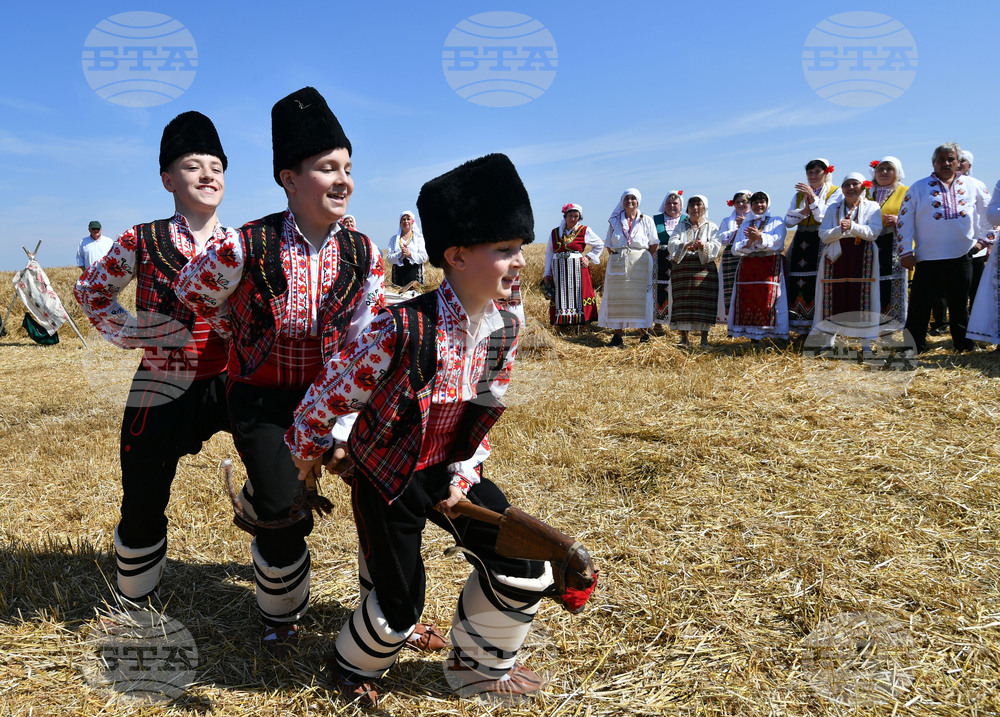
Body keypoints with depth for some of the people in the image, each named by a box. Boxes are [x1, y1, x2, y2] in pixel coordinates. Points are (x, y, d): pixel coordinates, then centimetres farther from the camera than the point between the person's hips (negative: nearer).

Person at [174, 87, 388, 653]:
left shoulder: (363, 256, -7)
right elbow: (192, 291, 3)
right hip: (261, 398, -3)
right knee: (285, 515, -8)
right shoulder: (248, 248, -16)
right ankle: (282, 612, 24)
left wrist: (341, 423, -12)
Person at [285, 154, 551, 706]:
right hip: (385, 477, -6)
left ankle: (479, 664, 29)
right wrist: (310, 452, -2)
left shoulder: (504, 333, -9)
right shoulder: (405, 330, -29)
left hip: (446, 473, 6)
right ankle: (354, 664, 41)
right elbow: (330, 391, -17)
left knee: (523, 567, 1)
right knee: (400, 605, 4)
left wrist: (463, 474, -4)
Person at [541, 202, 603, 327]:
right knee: (561, 297, 1)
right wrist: (547, 274, 10)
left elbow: (600, 244, 14)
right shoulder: (555, 232, 10)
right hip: (559, 271, 2)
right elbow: (549, 253, 14)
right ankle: (562, 322, 3)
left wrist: (588, 258, 2)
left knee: (579, 295, -4)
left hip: (578, 269, -2)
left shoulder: (585, 231, 4)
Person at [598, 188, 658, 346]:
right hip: (618, 264, 2)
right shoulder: (614, 221, 13)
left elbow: (654, 244, 7)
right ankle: (618, 334, -1)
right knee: (617, 297, -2)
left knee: (640, 296, -5)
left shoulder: (646, 220, 9)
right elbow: (609, 245, 14)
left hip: (640, 264, -2)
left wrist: (642, 258, 0)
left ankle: (643, 331, 2)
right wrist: (618, 256, 4)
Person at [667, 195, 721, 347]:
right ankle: (684, 338, 1)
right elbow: (672, 243, -1)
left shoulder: (711, 227, 14)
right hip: (682, 268, 1)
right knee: (682, 302, -4)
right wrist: (686, 246, -22)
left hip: (704, 268, -1)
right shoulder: (681, 226, 16)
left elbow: (716, 246, -1)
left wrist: (703, 246, -22)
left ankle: (704, 339, 1)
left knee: (704, 302, -5)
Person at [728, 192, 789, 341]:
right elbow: (736, 248, 8)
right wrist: (750, 241, -12)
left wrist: (760, 236, -25)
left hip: (770, 266, -3)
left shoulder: (777, 221, 12)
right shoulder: (745, 224, 20)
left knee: (767, 300, -13)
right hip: (747, 266, 3)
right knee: (747, 300, -5)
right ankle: (753, 336, -2)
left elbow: (776, 242, -8)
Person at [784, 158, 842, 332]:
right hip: (801, 244, 4)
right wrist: (804, 211, -8)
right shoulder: (799, 194, 19)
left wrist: (813, 197, -17)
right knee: (799, 284, -5)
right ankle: (802, 326, -1)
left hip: (822, 244, -4)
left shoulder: (835, 193, 6)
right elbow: (788, 221, 10)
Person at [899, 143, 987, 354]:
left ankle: (962, 342, 22)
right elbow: (904, 221, 0)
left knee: (959, 303, 11)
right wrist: (906, 252, -5)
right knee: (920, 304, -1)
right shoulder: (919, 188, 2)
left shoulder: (972, 187, 9)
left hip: (961, 257, 2)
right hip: (928, 258, -2)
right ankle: (915, 345, 6)